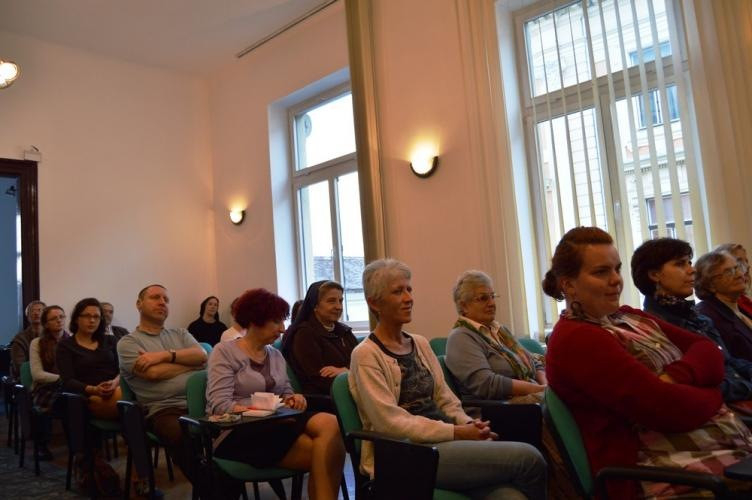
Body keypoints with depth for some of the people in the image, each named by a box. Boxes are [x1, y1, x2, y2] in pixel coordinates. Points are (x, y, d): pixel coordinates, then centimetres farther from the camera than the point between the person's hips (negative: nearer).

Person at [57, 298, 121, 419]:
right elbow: (68, 382, -1)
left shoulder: (110, 340, 21)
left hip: (117, 389, 4)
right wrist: (94, 390, -19)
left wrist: (115, 383, -14)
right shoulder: (65, 345, 12)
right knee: (120, 397, -37)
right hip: (90, 397, -4)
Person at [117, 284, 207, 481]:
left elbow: (202, 356, 4)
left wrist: (165, 355, -7)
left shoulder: (180, 333, 24)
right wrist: (191, 362, 5)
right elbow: (154, 373, -7)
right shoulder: (128, 342, 9)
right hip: (165, 410, -4)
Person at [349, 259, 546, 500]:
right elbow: (391, 422, -14)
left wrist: (469, 425, -6)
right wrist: (457, 432, -16)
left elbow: (445, 399, 14)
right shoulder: (366, 355, -6)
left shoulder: (421, 344, 15)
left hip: (442, 441, 6)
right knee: (528, 458, -19)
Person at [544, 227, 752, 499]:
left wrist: (674, 377, -15)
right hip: (679, 470, -8)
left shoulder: (628, 316, 12)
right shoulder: (576, 341, -16)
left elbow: (708, 351, 6)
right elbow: (669, 409, -21)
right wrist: (713, 395, -2)